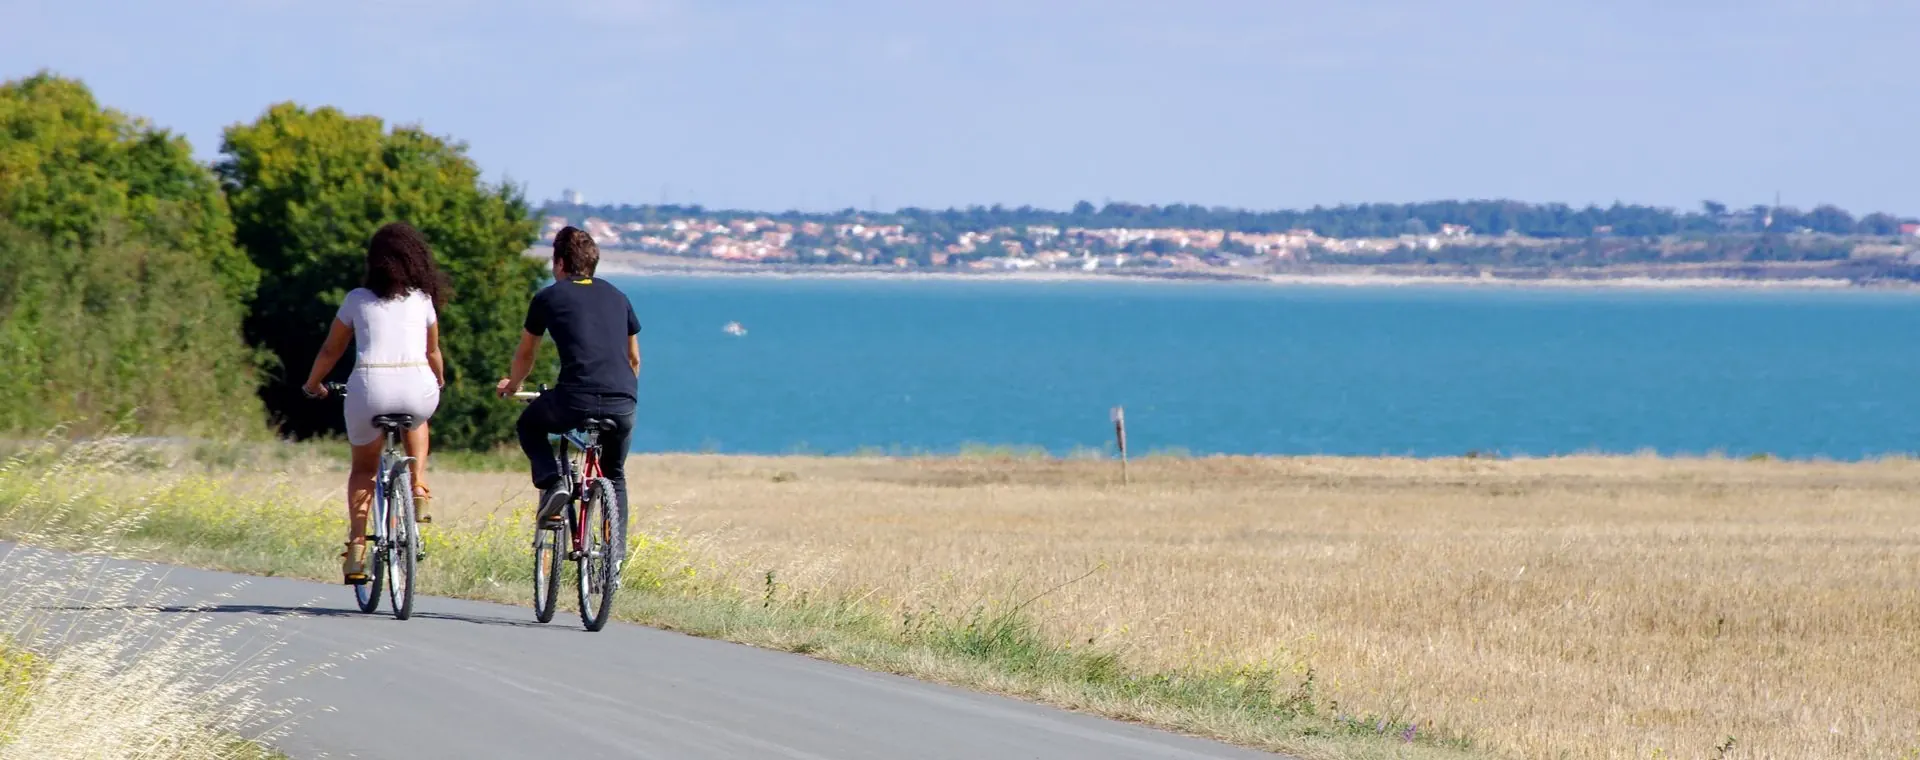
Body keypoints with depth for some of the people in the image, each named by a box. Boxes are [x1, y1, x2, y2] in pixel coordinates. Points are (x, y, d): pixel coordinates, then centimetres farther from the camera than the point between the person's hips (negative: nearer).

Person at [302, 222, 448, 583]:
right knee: (417, 418, 39)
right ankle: (419, 490, 20)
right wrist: (439, 381, 48)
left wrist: (312, 386, 36)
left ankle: (356, 546, 8)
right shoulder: (423, 300, 15)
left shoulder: (358, 299, 12)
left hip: (370, 389, -1)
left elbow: (330, 352, 18)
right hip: (416, 388, 1)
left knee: (363, 468, 22)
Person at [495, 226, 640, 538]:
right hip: (622, 404, 4)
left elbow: (525, 354, 27)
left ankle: (551, 483, 4)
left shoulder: (549, 297, 12)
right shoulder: (617, 298, 21)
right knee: (614, 477, 26)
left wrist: (512, 385, 47)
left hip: (575, 400, -4)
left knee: (529, 425, 28)